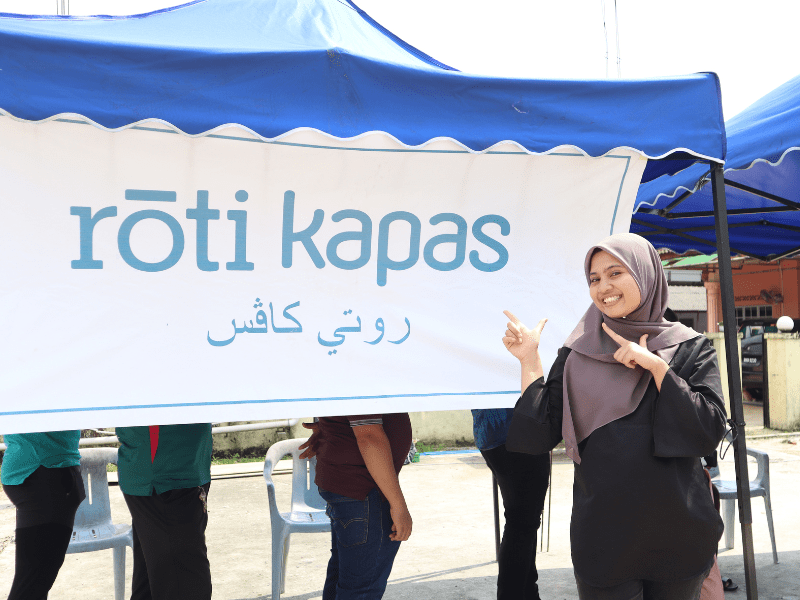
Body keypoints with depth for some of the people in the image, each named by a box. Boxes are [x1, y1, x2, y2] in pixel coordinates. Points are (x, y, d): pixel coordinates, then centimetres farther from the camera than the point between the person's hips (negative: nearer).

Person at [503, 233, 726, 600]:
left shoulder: (690, 349, -1)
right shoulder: (578, 353, 2)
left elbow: (711, 431, -12)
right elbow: (542, 435, -2)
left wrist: (657, 366, -16)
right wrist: (529, 360, -8)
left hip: (677, 534, 0)